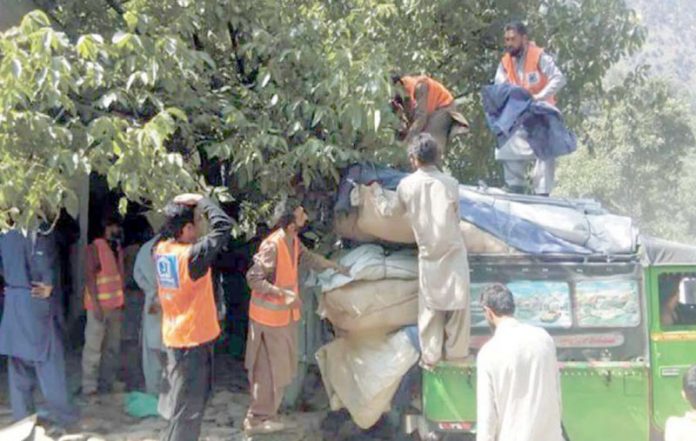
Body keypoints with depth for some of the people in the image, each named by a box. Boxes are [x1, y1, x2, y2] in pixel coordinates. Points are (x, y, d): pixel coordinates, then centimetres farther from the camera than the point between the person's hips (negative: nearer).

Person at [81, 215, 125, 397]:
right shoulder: (95, 247, -8)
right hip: (99, 305, -7)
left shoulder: (119, 250, 13)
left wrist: (122, 304, 12)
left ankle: (107, 383, 18)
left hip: (116, 305, 7)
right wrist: (96, 304, -18)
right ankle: (89, 387, 1)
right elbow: (89, 276, -13)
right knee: (93, 346, -4)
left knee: (113, 347, 10)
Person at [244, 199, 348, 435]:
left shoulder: (293, 241, 2)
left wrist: (336, 267, 28)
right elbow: (253, 278, -25)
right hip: (270, 315, -9)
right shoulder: (272, 246, -26)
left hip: (285, 314, 9)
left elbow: (308, 258, 22)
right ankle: (257, 419, 11)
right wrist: (283, 294, -30)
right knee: (272, 368, -1)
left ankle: (264, 412, 33)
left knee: (281, 366, 18)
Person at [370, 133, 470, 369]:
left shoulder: (406, 185, -5)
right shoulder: (450, 183, -11)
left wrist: (377, 192, 28)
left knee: (430, 305, 12)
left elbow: (389, 210, 11)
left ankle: (430, 355, 15)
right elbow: (455, 216, -1)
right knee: (457, 303, 9)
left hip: (428, 254, 2)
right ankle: (456, 351, 14)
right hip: (453, 252, -2)